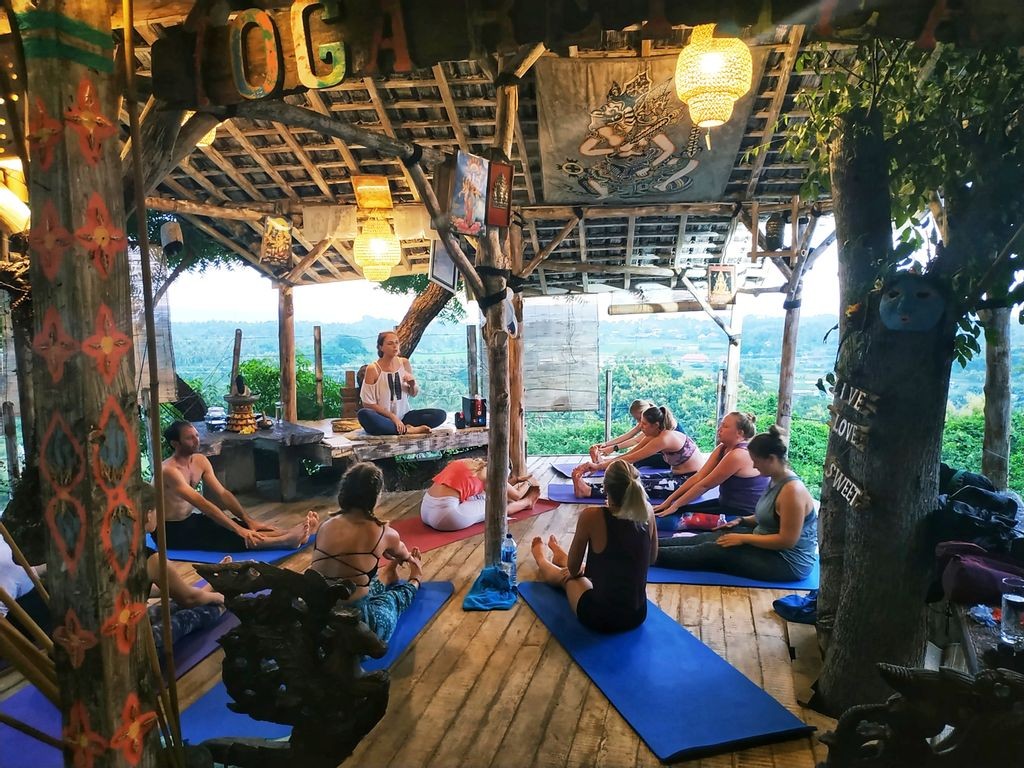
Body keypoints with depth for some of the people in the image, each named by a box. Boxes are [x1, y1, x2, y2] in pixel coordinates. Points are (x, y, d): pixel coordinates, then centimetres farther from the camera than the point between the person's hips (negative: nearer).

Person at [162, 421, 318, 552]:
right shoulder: (169, 470, -26)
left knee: (244, 526, -15)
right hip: (170, 531, -8)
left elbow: (223, 493, -1)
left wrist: (248, 520, -12)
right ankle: (288, 539, -43)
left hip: (190, 519, 8)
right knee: (227, 536, -28)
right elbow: (203, 504, -32)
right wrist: (237, 529, -36)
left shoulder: (200, 461, 0)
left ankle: (291, 533, -28)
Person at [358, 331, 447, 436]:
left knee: (440, 414, -13)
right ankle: (407, 430, -27)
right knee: (363, 414, -38)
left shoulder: (404, 363, 4)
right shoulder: (373, 369, -9)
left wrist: (412, 384, -8)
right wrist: (392, 417, -17)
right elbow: (368, 403, -10)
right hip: (383, 419, -4)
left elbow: (414, 394, 16)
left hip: (403, 417, 4)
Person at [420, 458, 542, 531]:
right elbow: (517, 495, 12)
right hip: (444, 515, -8)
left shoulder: (472, 463, 18)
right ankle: (527, 502, 32)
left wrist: (516, 480, 44)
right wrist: (528, 482, 30)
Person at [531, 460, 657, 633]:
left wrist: (573, 572, 13)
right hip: (637, 615, 4)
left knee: (566, 576, 30)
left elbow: (573, 569, -6)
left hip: (599, 618, -3)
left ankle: (541, 558, 65)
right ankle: (561, 556, 68)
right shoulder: (647, 513, -12)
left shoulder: (592, 516, -24)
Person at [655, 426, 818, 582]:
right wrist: (742, 521, 7)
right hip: (768, 546, 9)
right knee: (709, 538, 0)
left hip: (788, 561, -9)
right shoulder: (775, 480, 5)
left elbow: (787, 540, -26)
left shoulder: (792, 490, -25)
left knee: (713, 551, -14)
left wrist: (743, 538, -21)